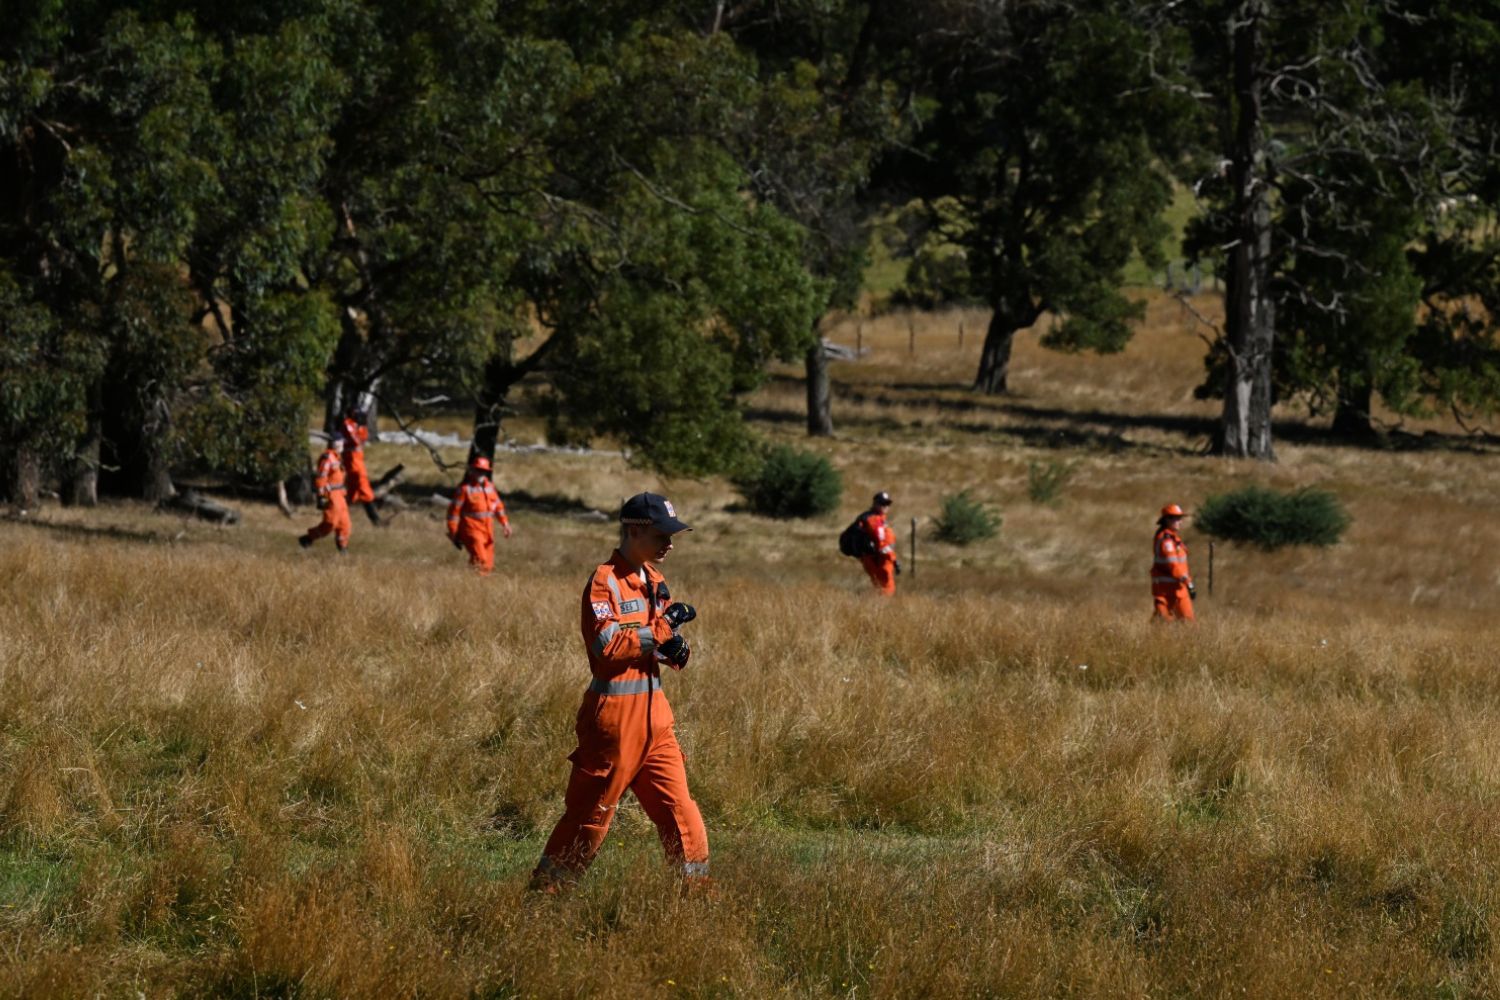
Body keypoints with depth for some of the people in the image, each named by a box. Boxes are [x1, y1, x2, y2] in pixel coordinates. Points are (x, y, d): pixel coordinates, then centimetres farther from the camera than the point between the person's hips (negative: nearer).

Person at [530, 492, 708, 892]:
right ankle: (545, 889, 7)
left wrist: (675, 649, -4)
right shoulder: (605, 581, -12)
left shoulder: (654, 581, 14)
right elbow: (606, 644, -24)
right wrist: (660, 627, -22)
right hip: (614, 712, -8)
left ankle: (695, 886, 17)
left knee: (678, 806, 9)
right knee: (591, 811, -2)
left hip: (654, 713, 8)